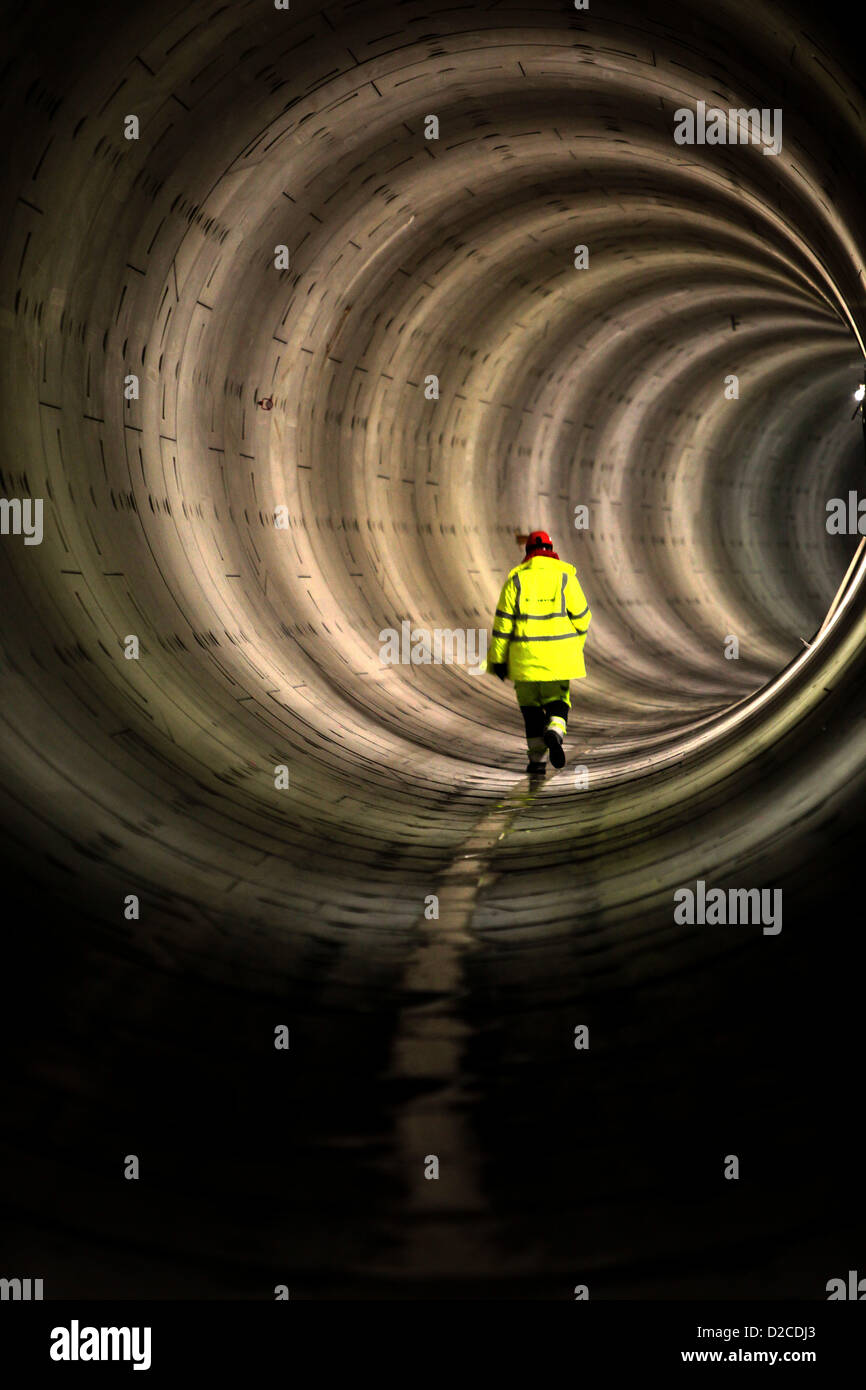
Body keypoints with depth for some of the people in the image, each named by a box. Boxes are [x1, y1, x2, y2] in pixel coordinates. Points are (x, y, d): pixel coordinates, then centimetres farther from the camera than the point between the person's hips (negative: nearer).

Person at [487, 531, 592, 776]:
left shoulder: (516, 578, 1)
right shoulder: (565, 576, 1)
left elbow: (503, 620, -3)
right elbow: (581, 615, 1)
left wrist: (499, 658, 1)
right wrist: (576, 646, 17)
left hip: (525, 655, 0)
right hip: (558, 654, 0)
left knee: (531, 705, 11)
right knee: (557, 701, 12)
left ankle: (538, 760, 7)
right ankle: (554, 732, -20)